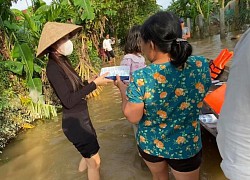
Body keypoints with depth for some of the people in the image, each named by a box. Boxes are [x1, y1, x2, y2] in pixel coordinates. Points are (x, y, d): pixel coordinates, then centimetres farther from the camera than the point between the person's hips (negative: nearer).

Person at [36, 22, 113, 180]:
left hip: (81, 117, 9)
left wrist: (90, 81, -1)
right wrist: (94, 84, -24)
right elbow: (68, 100, -26)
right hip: (75, 121, -9)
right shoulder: (53, 68, -22)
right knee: (94, 161, 7)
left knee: (90, 152, 28)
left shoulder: (62, 61, 4)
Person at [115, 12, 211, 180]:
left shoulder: (140, 78, -28)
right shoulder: (201, 65, -20)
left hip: (149, 143, 0)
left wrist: (123, 89, 1)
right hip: (186, 146, 1)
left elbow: (133, 117, -15)